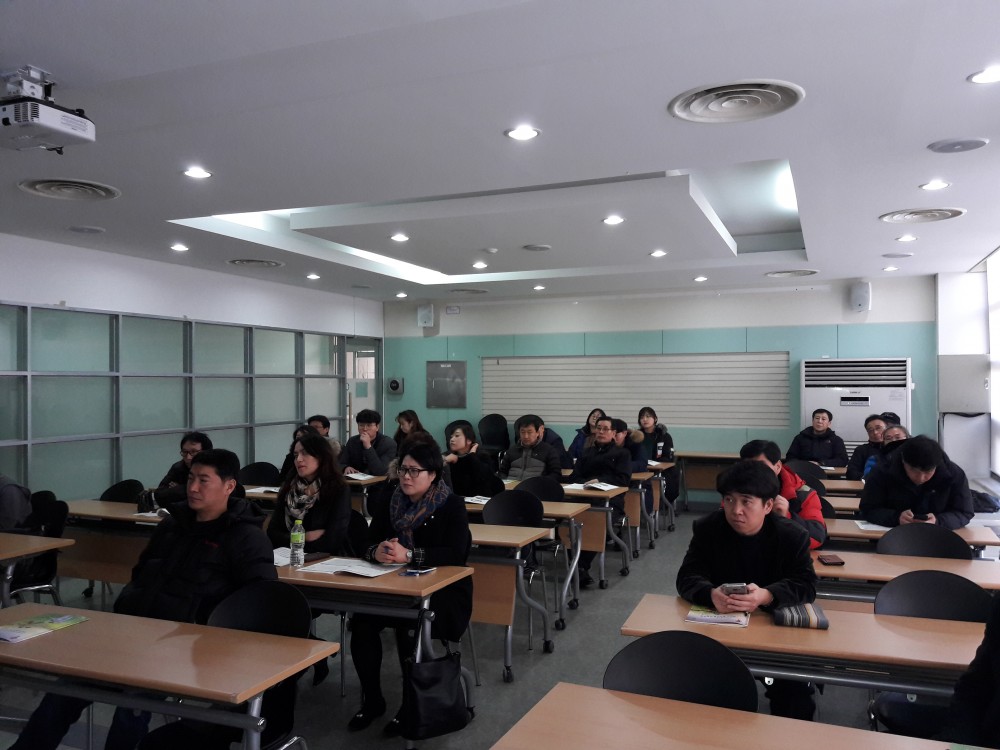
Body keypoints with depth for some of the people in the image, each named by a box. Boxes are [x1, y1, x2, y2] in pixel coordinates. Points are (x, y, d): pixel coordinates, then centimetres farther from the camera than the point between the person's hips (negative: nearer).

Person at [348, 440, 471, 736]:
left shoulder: (452, 505, -9)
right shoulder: (391, 502, 6)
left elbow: (455, 553, -21)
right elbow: (366, 542, 2)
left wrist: (409, 554, -33)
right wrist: (376, 552, -24)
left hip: (444, 591, -4)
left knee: (408, 626, -31)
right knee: (361, 620, -22)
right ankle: (371, 699, -2)